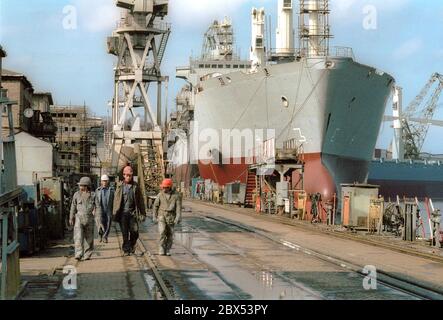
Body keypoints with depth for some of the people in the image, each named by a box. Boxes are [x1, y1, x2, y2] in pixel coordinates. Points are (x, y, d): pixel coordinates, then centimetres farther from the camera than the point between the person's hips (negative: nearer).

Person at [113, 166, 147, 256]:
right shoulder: (120, 186, 5)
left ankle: (132, 246, 20)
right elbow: (116, 200, 5)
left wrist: (142, 213, 3)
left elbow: (140, 201, 8)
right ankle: (126, 249, 9)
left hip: (133, 213, 0)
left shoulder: (136, 186, 6)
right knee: (125, 233, 1)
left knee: (134, 231, -4)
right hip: (123, 213, 0)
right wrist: (115, 213, 1)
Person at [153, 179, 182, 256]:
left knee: (170, 235, 4)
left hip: (171, 217, 1)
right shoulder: (160, 195, 0)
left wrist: (178, 218, -16)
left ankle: (167, 250, 17)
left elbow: (178, 207, -7)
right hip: (162, 216, 0)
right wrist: (154, 216, 10)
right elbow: (155, 206, 9)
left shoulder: (176, 195, -3)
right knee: (162, 232, -16)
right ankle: (161, 250, -12)